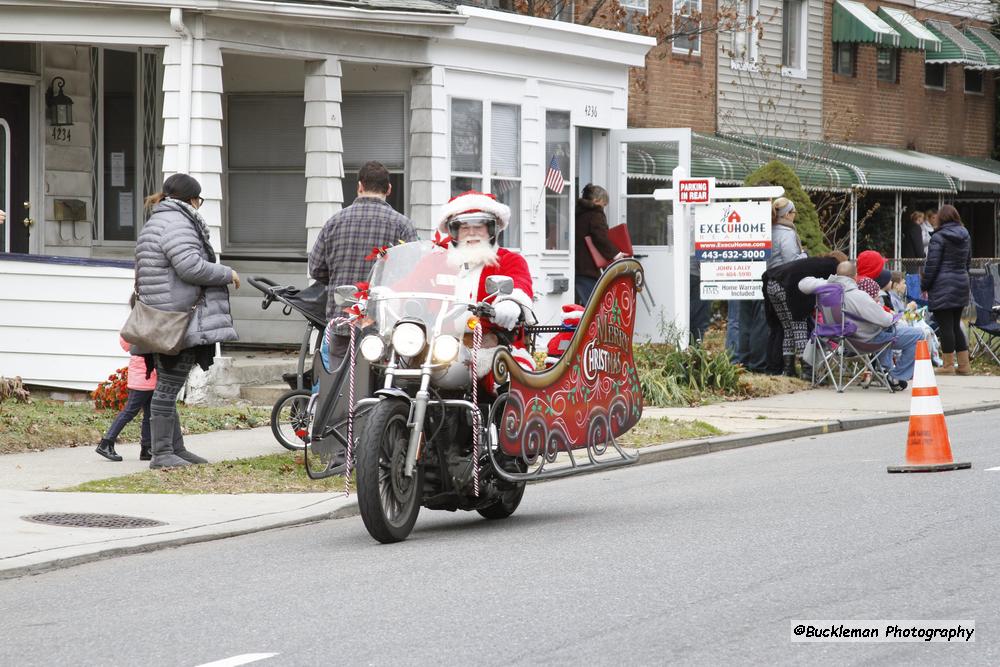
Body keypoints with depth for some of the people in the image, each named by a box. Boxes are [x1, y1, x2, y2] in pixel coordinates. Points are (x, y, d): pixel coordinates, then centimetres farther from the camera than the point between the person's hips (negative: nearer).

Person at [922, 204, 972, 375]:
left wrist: (924, 286, -3)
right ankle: (964, 364, 13)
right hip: (961, 284, 7)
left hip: (942, 286, -7)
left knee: (945, 326, -3)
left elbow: (931, 264, -12)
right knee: (956, 325, 14)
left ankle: (948, 365, 0)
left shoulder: (938, 237, -11)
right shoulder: (965, 236, 10)